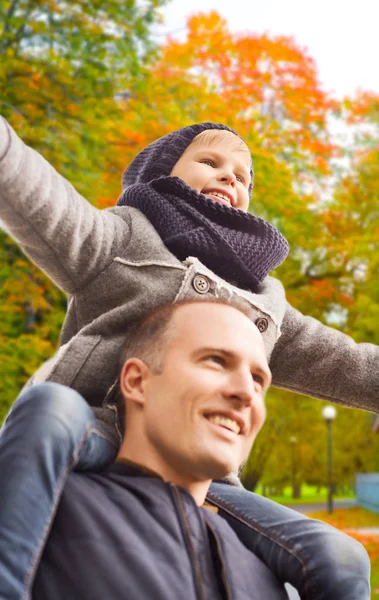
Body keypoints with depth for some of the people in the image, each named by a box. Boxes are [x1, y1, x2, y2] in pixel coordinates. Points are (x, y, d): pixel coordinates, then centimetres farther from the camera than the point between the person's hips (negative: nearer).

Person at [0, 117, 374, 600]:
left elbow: (343, 364, 24)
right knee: (48, 412, -39)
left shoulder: (261, 300, 29)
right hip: (98, 439, -4)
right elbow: (39, 199, -5)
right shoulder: (126, 237, 14)